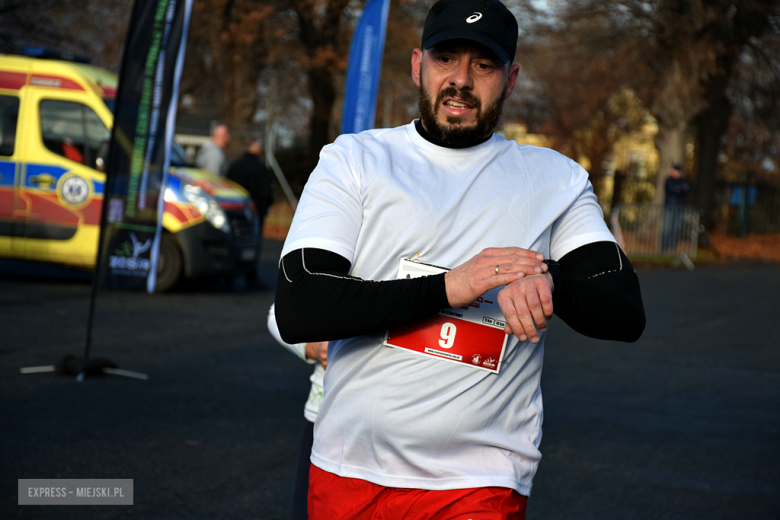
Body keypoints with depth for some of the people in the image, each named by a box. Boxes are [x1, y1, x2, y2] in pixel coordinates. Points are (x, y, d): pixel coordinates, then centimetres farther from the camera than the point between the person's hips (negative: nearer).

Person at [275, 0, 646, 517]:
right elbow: (296, 311, -9)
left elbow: (626, 315, -2)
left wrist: (549, 282, -24)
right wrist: (446, 287, -19)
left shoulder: (556, 179, 7)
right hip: (346, 470, 1)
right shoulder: (352, 160, 3)